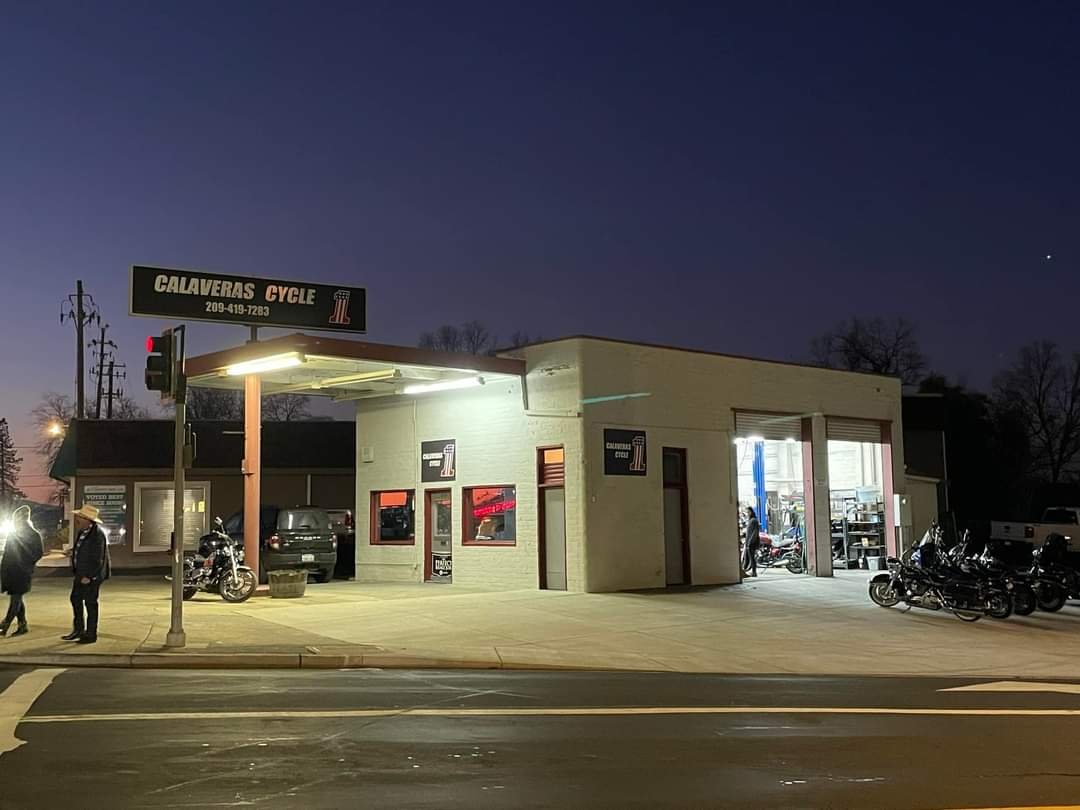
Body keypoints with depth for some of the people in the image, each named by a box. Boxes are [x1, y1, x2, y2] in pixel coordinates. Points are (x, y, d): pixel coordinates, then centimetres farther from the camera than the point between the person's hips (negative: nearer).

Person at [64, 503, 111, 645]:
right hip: (80, 574, 9)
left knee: (90, 603, 0)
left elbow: (97, 559, -20)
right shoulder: (82, 531, 8)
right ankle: (78, 630, 29)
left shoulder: (97, 534, -20)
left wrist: (89, 576, -20)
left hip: (92, 576, -9)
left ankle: (91, 634, 10)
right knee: (75, 599, 16)